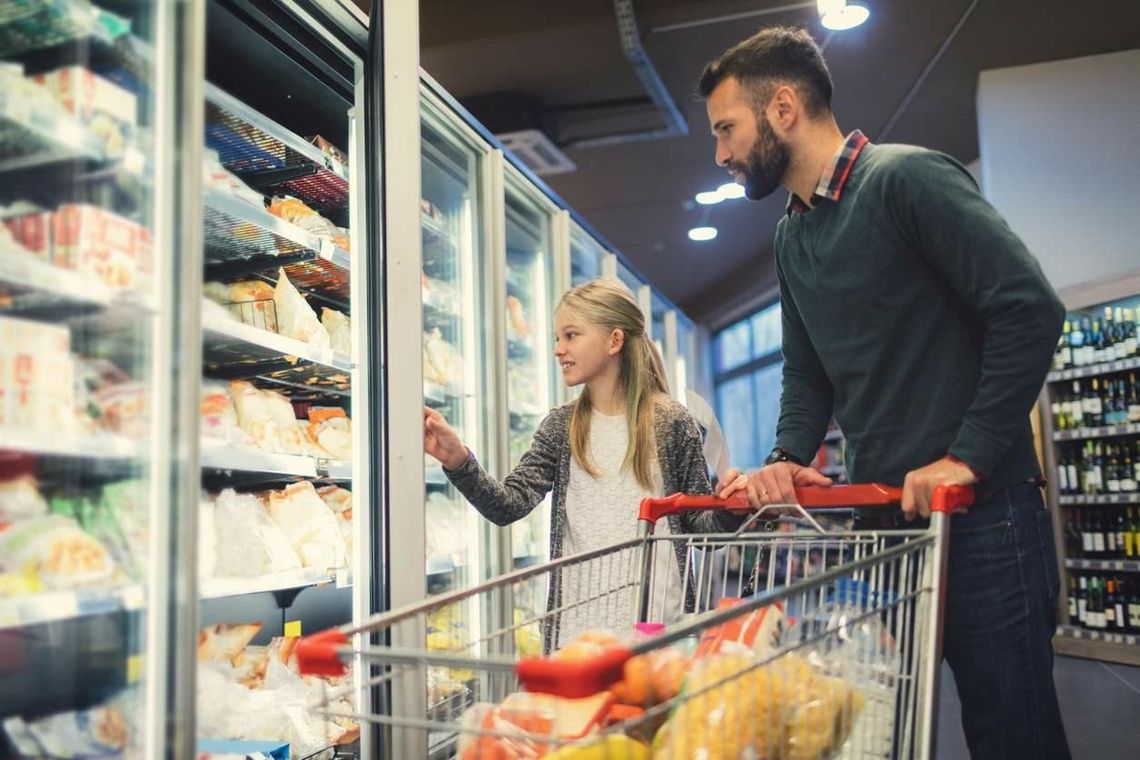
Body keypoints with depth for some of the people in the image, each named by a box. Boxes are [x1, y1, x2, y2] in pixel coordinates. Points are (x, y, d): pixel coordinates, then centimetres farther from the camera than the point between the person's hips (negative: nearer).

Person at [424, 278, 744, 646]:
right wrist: (459, 461, -20)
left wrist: (727, 508, -19)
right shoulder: (559, 427, 6)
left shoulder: (672, 423, -2)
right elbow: (510, 504, -5)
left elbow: (698, 523, 3)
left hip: (656, 621, -2)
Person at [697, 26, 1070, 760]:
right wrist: (788, 459, 1)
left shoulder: (907, 178, -11)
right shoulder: (792, 237, 14)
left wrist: (966, 459, -21)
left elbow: (1031, 309, -18)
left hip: (980, 512, -8)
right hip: (881, 516, 8)